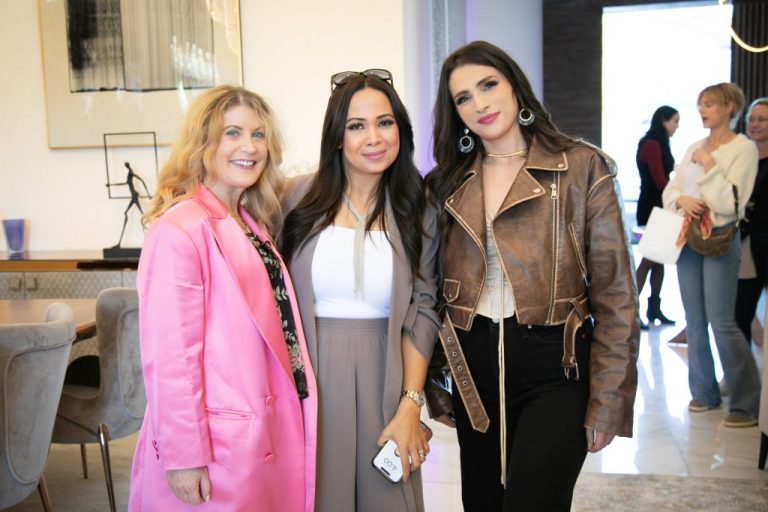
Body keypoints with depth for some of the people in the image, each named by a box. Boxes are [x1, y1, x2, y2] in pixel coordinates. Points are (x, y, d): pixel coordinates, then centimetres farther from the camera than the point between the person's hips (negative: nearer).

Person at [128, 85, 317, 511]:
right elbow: (169, 353, -20)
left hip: (269, 434, 8)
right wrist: (183, 456, -18)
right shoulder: (180, 229, -18)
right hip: (216, 446, -8)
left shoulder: (251, 222, 10)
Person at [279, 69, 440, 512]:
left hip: (382, 379, 1)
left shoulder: (416, 209, 1)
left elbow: (422, 311, -1)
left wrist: (410, 407, -8)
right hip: (310, 376, 0)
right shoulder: (301, 198, -2)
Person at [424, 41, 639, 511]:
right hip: (473, 368, 4)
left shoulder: (582, 167, -5)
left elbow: (615, 294, -6)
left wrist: (607, 401, -9)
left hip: (555, 370, -4)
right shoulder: (447, 184, 7)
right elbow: (435, 292, 10)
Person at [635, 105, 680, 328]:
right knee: (650, 259, -9)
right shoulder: (652, 144, -13)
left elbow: (662, 177, 8)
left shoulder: (658, 144, 15)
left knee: (659, 259, 9)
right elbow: (660, 181, -17)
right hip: (652, 207, -9)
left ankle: (654, 309, 15)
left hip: (659, 206, 9)